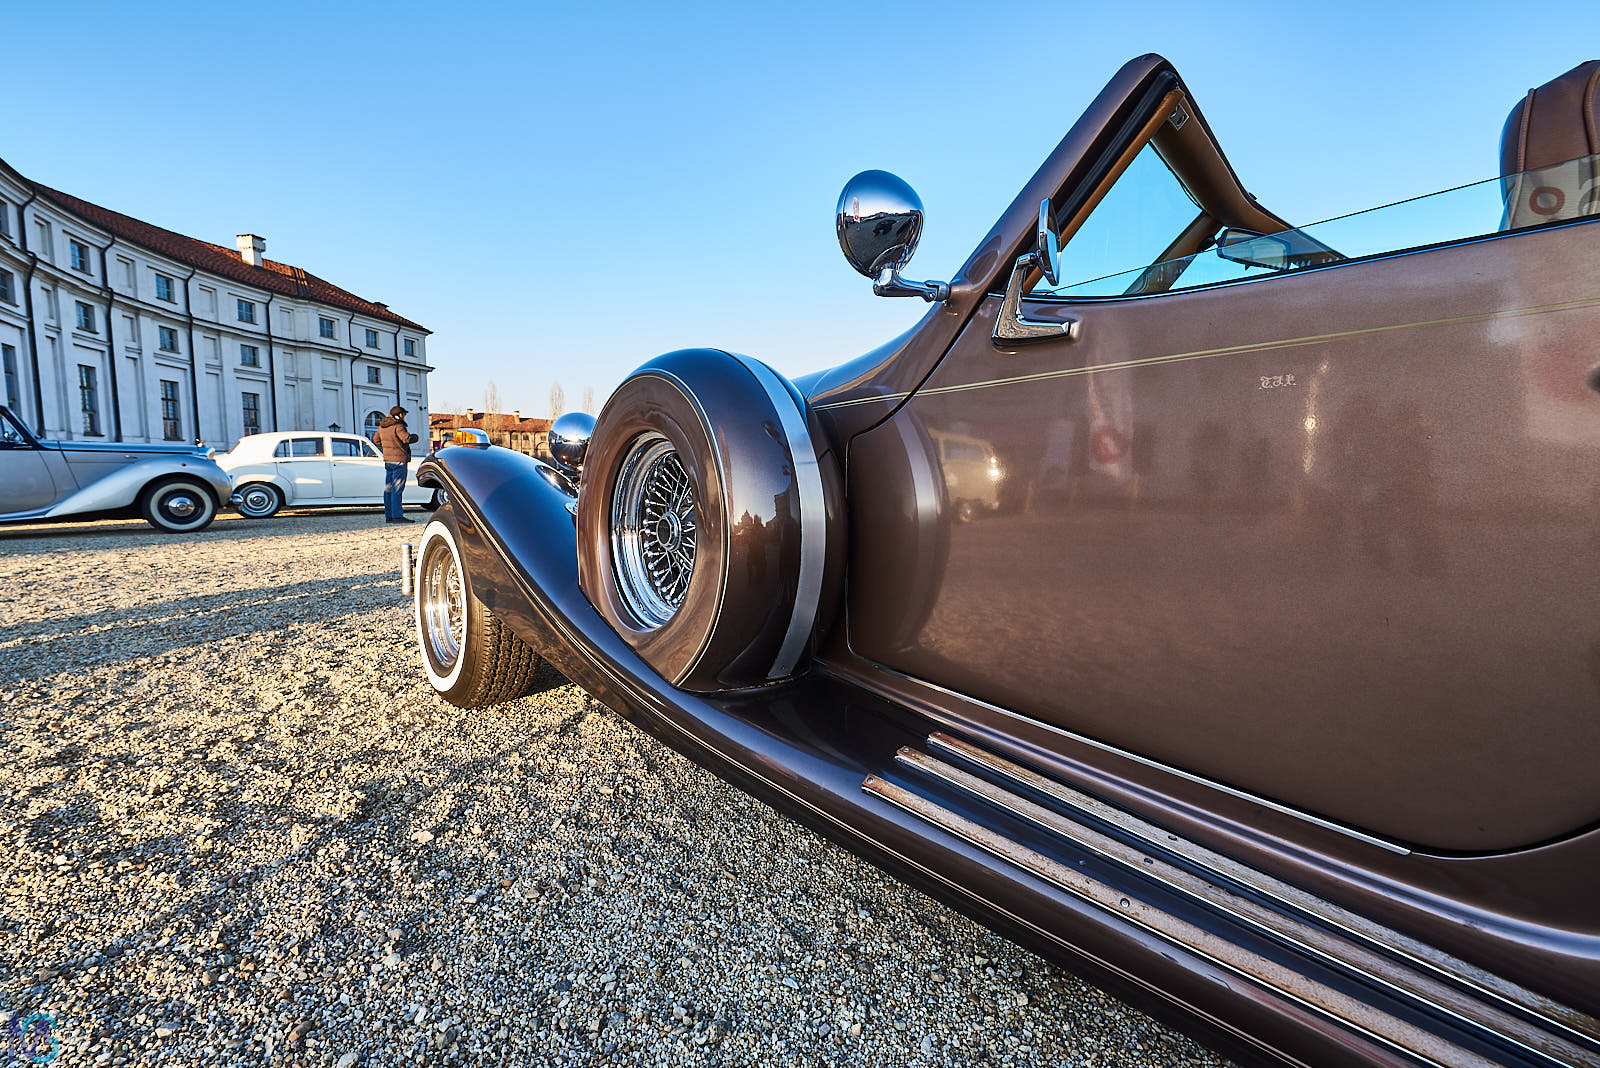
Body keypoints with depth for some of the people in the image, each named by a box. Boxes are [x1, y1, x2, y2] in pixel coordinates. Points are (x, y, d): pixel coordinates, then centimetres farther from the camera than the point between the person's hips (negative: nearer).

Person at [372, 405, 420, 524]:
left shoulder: (382, 426, 13)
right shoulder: (398, 426, -13)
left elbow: (376, 440, 22)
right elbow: (407, 438, -26)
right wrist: (414, 437, -7)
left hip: (387, 460, 9)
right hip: (399, 460, -8)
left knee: (388, 488, 10)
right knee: (397, 489, -8)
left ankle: (388, 516, 13)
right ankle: (397, 516, -9)